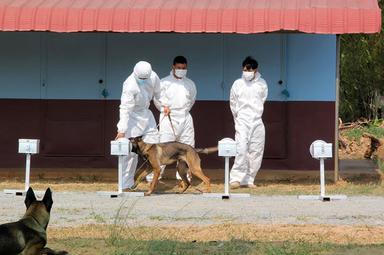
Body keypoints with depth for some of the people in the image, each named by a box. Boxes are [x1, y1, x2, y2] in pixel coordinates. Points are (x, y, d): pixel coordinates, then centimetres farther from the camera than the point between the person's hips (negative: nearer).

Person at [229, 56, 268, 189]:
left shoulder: (262, 84, 4)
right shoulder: (238, 84, 2)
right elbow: (233, 103, 11)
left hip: (257, 122, 2)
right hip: (242, 121, -2)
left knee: (256, 152, 0)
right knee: (241, 148, -17)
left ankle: (248, 180, 7)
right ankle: (236, 178, -17)